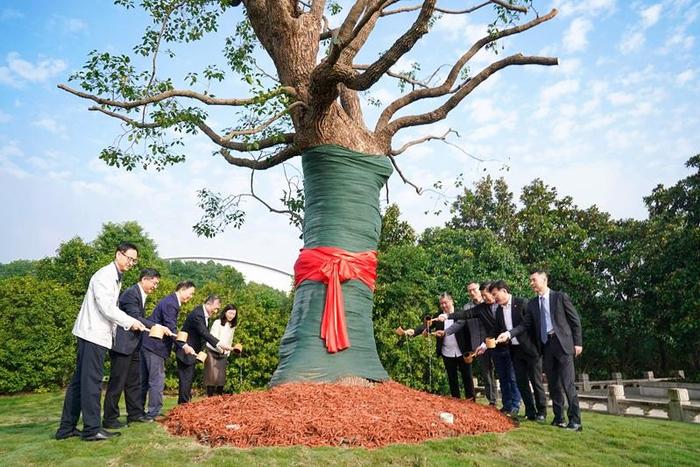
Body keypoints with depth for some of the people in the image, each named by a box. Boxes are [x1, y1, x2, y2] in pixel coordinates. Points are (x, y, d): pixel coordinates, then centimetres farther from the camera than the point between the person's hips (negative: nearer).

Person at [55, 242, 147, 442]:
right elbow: (106, 306, -20)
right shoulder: (105, 275, -12)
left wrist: (117, 329, 12)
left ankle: (67, 428, 18)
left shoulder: (115, 278, 17)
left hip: (96, 334, 9)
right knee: (92, 381, -4)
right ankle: (92, 429, 2)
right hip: (93, 334, -9)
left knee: (80, 380, 11)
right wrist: (130, 322, -14)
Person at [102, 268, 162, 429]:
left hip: (133, 346, 10)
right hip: (122, 345, -10)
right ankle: (109, 419, 7)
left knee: (134, 382, 14)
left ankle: (135, 413, 23)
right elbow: (136, 318, -24)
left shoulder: (141, 295, 14)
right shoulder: (130, 293, -16)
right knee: (117, 382, -2)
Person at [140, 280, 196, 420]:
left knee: (144, 380, 16)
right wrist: (184, 346, -28)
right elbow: (171, 329, -24)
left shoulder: (170, 301, 14)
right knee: (157, 380, -3)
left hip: (148, 344, 11)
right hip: (155, 346, -11)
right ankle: (153, 413, 2)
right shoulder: (170, 304, -17)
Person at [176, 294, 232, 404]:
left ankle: (183, 403, 19)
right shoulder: (197, 314, -24)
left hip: (192, 351, 10)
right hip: (186, 351, -10)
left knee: (189, 377, 12)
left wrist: (217, 346, -4)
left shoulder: (205, 314, 6)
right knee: (186, 377, -8)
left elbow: (206, 333, 8)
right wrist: (219, 344, -43)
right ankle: (183, 404, -3)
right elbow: (204, 333, -34)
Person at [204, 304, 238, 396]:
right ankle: (210, 396, -1)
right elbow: (214, 338, -17)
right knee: (212, 376, -6)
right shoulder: (217, 323, -9)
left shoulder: (233, 326, 8)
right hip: (212, 352, -5)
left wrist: (228, 354, 12)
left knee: (221, 377, 1)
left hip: (223, 355, 5)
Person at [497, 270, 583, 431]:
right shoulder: (532, 304, 12)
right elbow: (525, 325, 6)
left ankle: (575, 421, -2)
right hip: (546, 346, 5)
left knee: (568, 383, -8)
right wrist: (509, 333, -9)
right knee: (553, 385, 9)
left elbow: (575, 320, 1)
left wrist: (578, 342, -6)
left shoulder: (560, 297, 0)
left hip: (563, 343, -5)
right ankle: (559, 418, 17)